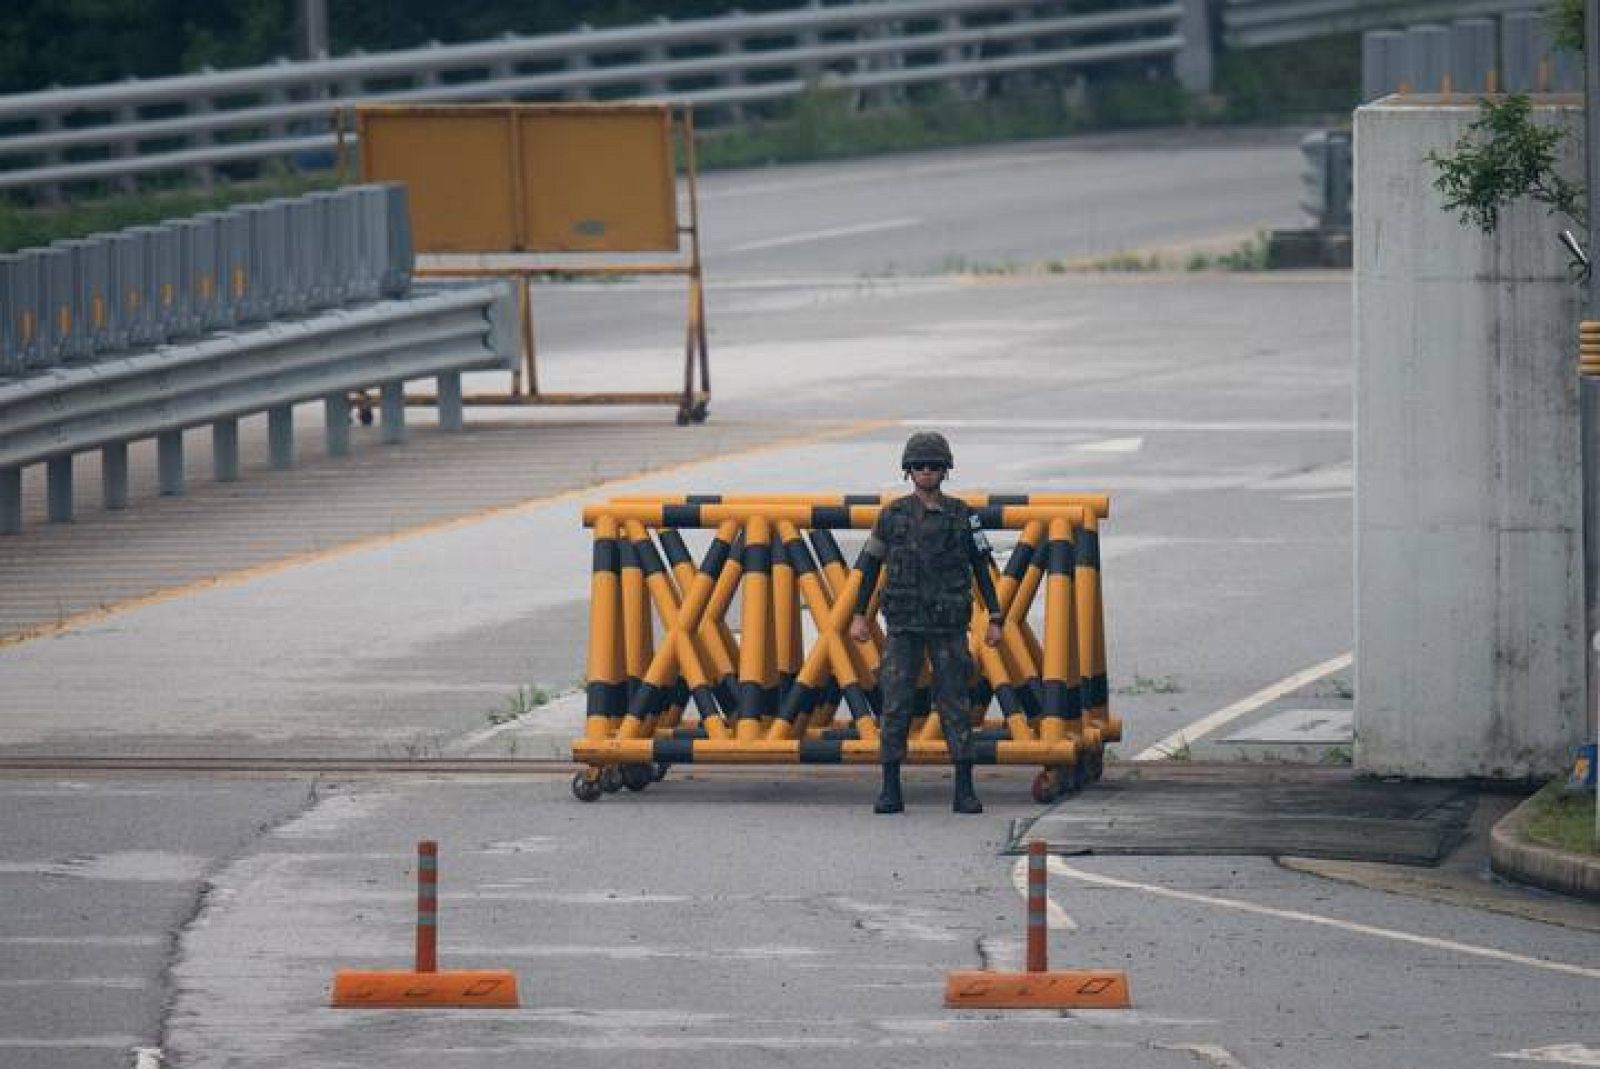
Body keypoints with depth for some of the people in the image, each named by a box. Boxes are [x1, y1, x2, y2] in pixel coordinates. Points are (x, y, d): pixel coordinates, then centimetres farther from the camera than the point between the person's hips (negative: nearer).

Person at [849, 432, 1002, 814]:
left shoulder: (962, 515, 1)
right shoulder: (893, 514, 2)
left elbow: (981, 568, 5)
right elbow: (871, 565, 8)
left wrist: (995, 620, 1)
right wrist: (859, 616, 4)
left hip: (948, 626, 0)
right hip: (903, 625, 0)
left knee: (955, 707, -1)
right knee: (895, 706, -3)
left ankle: (964, 792, 3)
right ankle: (890, 792, 2)